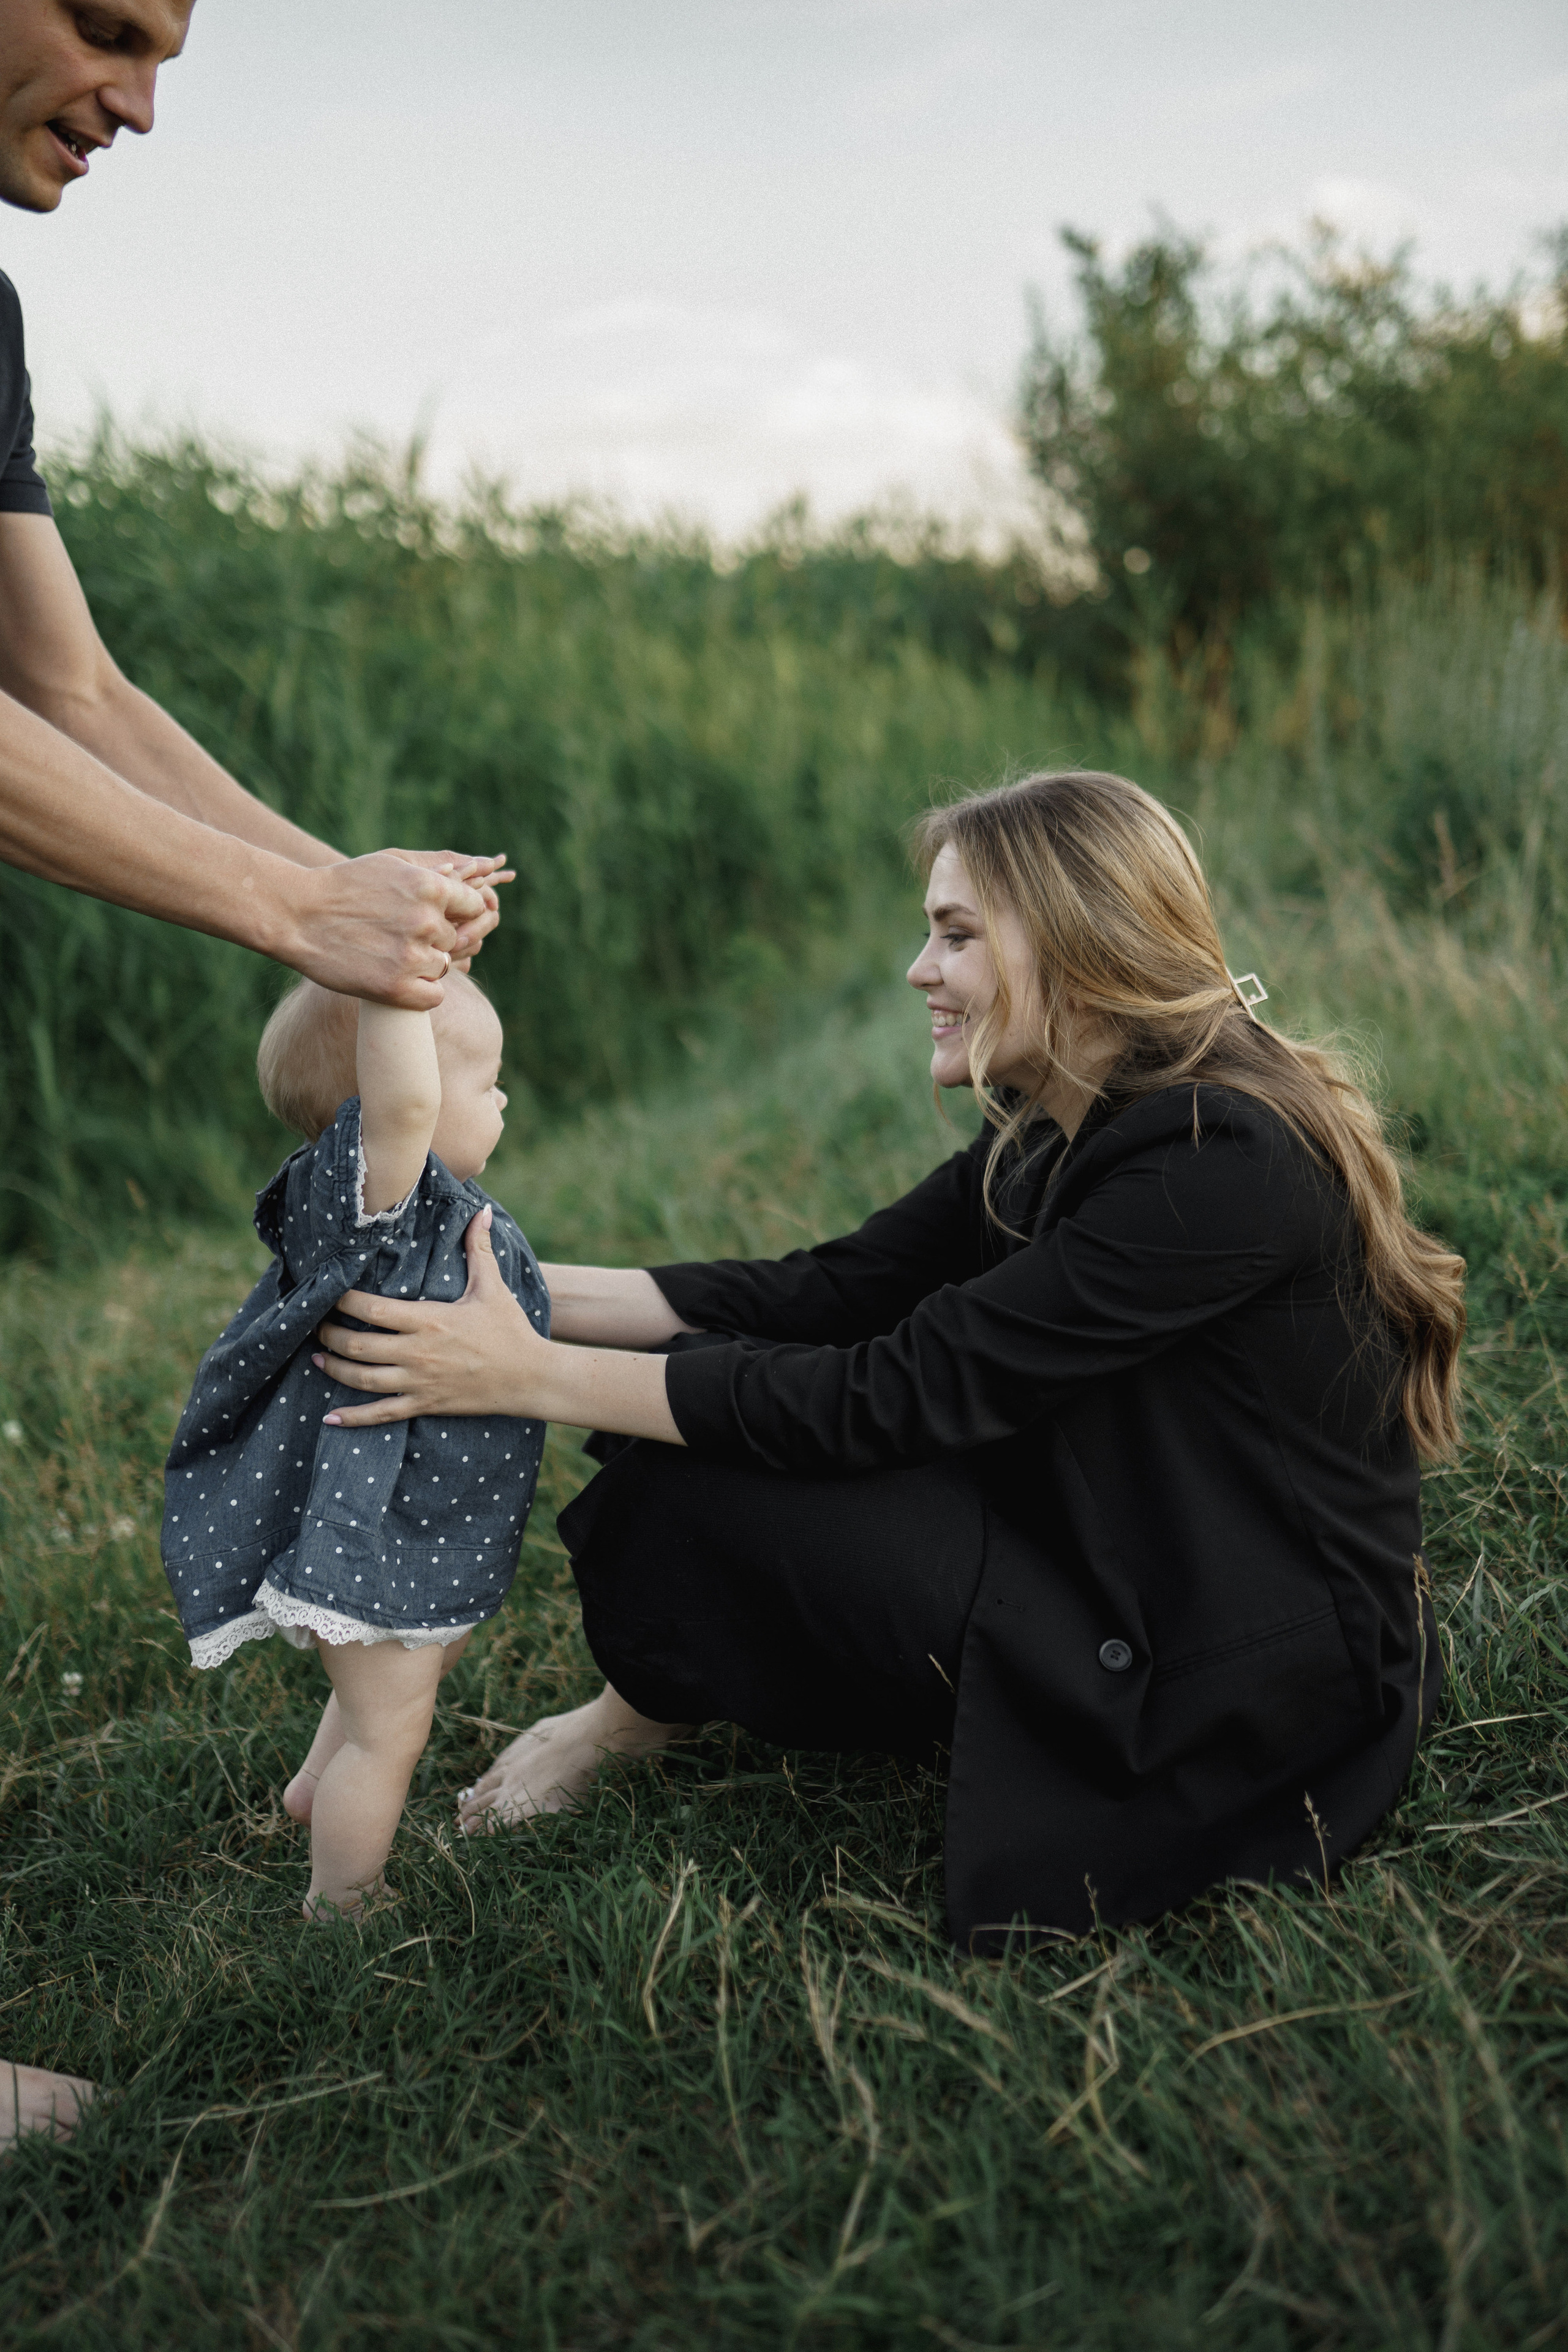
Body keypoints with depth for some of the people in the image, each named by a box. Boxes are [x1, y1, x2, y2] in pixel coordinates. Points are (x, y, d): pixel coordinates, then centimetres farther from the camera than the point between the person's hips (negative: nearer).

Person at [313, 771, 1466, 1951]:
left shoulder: (1223, 1160, -25)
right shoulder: (1064, 1132, 4)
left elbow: (895, 1396, -26)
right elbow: (826, 1292, 1)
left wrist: (530, 1377, -24)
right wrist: (517, 1289, -7)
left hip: (1269, 1696, -9)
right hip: (1130, 1573, 9)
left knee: (697, 1488, -15)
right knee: (700, 1376, 1)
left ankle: (642, 1719, 16)